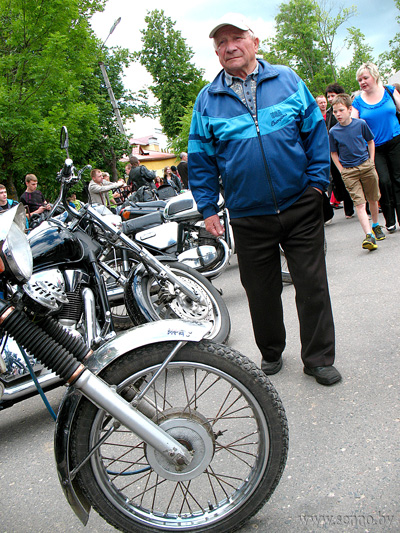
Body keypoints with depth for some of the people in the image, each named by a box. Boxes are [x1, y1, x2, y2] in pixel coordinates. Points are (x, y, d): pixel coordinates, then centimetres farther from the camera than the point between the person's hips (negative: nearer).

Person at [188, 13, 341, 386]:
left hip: (300, 205, 0)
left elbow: (316, 131, 8)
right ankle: (270, 353, 32)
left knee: (312, 283, 2)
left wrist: (317, 181, -1)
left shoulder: (288, 81, 5)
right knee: (261, 290, 10)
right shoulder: (207, 100, 5)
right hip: (248, 216, 1)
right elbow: (200, 159, 7)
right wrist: (207, 208, 3)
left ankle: (318, 358, 17)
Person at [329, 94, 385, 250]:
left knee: (373, 199, 12)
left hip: (366, 167, 2)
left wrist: (371, 162, 5)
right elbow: (334, 153, 7)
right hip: (348, 171, -2)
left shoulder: (361, 124, -2)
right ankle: (368, 235, -16)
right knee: (359, 203, -10)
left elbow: (370, 141, 11)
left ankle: (376, 226, 35)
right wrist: (342, 170, 0)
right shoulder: (333, 132, -4)